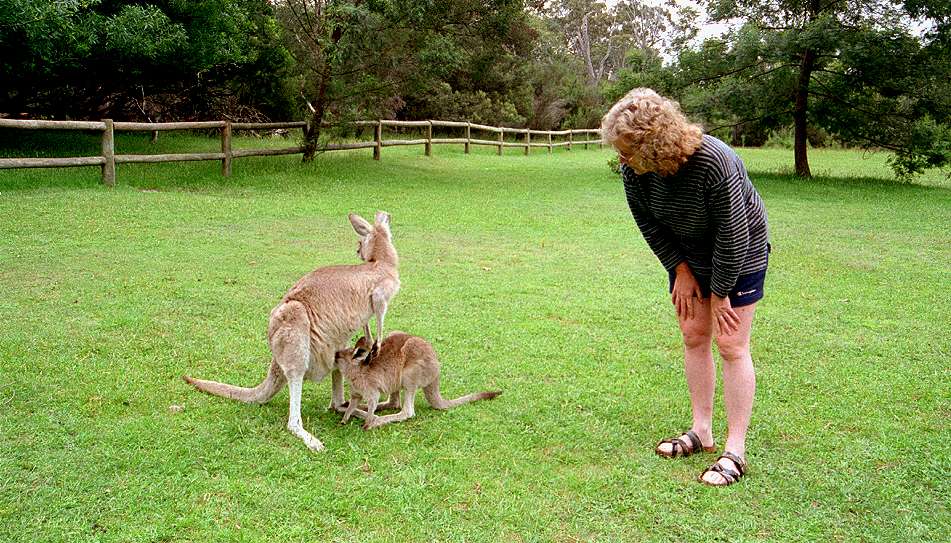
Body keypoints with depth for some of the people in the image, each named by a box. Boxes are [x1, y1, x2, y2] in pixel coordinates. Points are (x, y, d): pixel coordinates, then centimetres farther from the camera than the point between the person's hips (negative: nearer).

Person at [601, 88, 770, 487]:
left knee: (730, 345, -7)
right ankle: (701, 432, 19)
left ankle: (735, 451, -1)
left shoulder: (714, 162, -36)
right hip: (686, 255, 6)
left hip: (739, 255, -5)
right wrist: (680, 270, -5)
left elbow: (731, 234, -27)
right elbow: (648, 222, -2)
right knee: (694, 337, 7)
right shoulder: (634, 169, -19)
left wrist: (720, 292, -18)